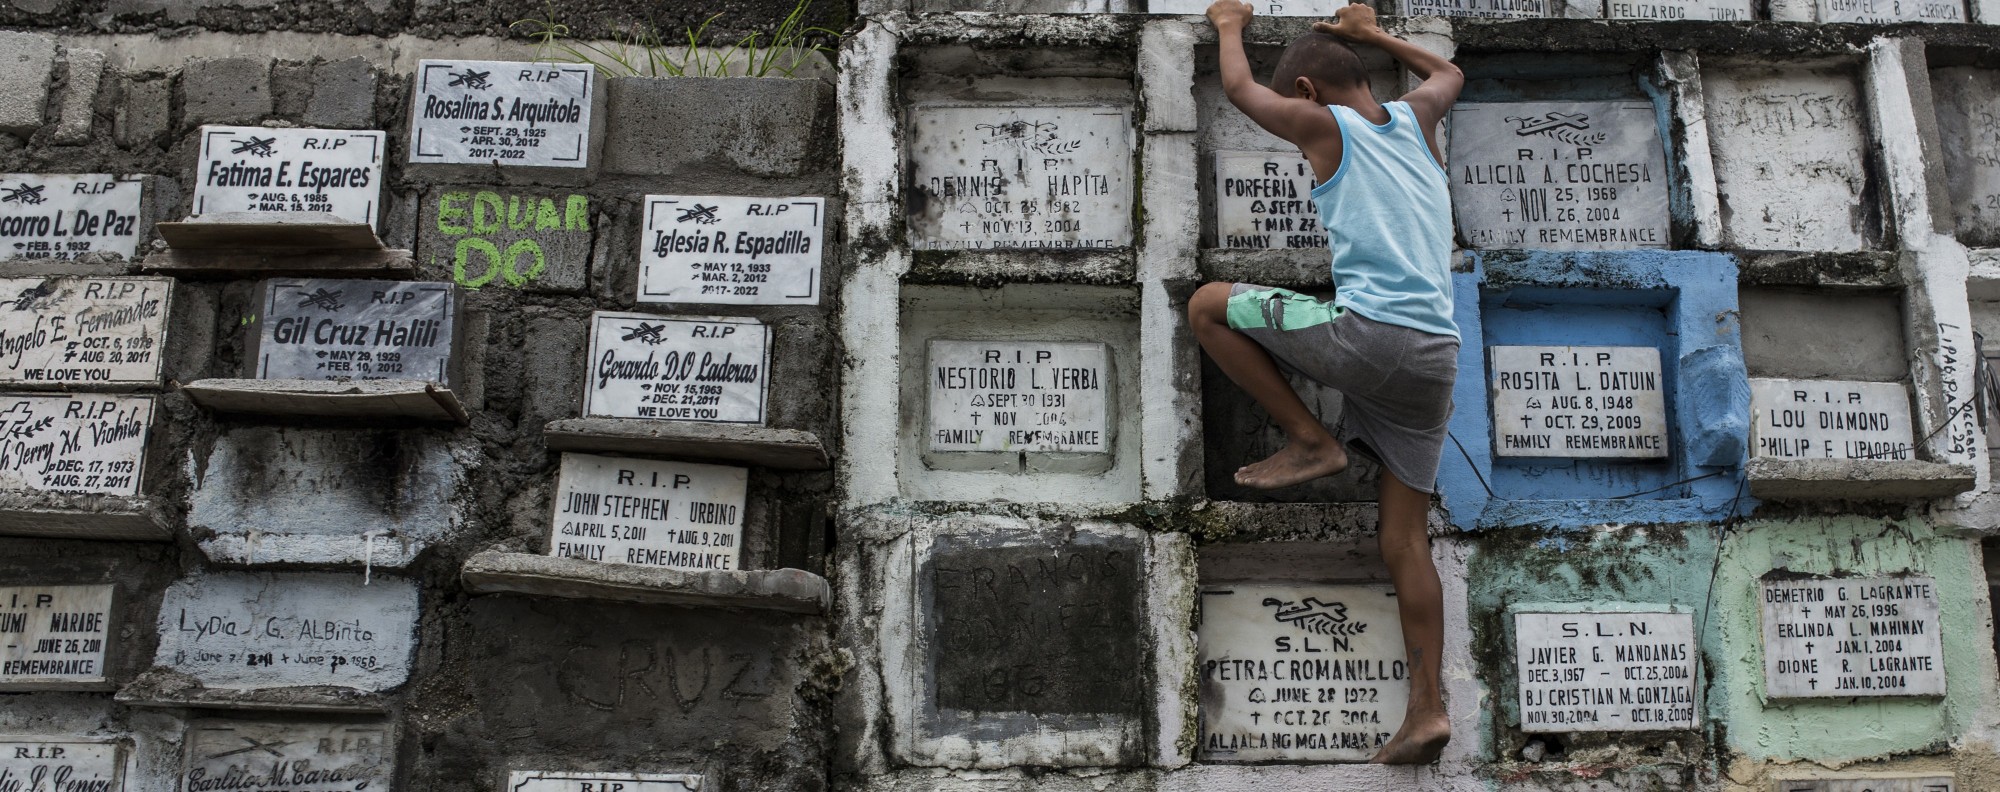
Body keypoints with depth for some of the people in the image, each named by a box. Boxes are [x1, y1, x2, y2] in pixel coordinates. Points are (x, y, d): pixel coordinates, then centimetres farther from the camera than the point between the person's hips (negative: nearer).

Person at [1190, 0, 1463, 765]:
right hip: (1437, 355, 7)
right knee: (1404, 537, 9)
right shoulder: (1414, 117, 18)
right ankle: (1426, 707, 5)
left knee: (1208, 305, 9)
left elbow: (1239, 89, 21)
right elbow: (1449, 73, 43)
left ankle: (1310, 440, 5)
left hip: (1368, 333, -7)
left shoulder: (1325, 125, 4)